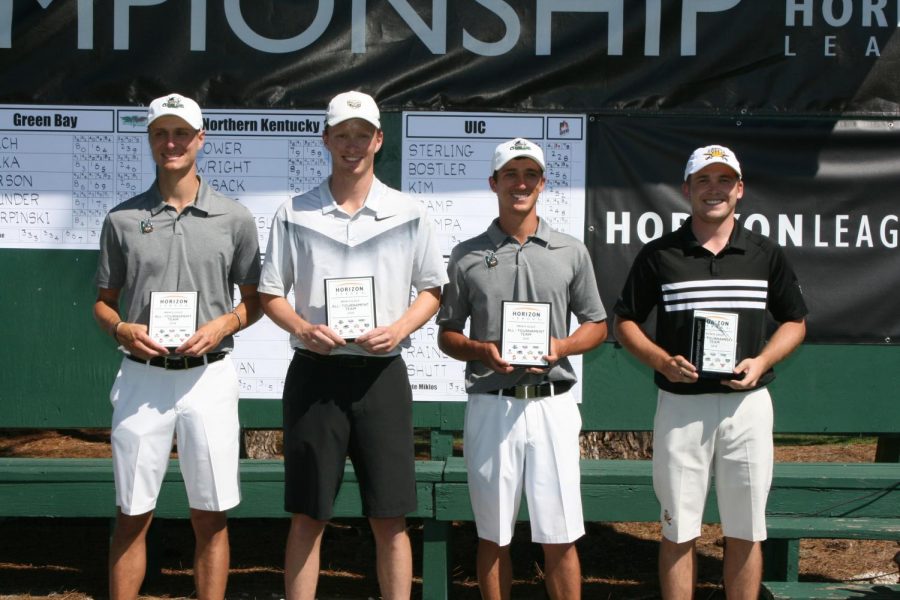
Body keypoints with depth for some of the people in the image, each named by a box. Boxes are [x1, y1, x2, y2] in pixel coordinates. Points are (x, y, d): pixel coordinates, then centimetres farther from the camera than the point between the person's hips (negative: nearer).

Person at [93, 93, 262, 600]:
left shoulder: (234, 217, 3)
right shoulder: (123, 218, 5)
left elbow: (254, 301, 9)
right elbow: (104, 302, 11)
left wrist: (222, 325, -10)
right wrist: (122, 329, -10)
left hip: (209, 375, 0)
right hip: (142, 377, 1)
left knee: (211, 517, 5)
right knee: (132, 517, 6)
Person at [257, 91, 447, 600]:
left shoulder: (409, 214, 4)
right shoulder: (295, 214, 5)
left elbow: (432, 289, 9)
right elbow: (270, 293, 8)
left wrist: (399, 329, -9)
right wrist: (302, 328, -11)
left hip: (382, 372, 0)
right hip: (315, 372, 0)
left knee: (390, 518, 3)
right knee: (308, 515, 6)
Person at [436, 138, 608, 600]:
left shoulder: (571, 253, 7)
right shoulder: (467, 256, 5)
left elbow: (596, 326, 12)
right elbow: (447, 334, 9)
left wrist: (561, 346, -8)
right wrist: (482, 350, -11)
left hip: (553, 405, 0)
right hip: (490, 406, 0)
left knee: (559, 539, 1)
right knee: (493, 537, 9)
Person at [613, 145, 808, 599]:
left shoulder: (766, 254, 6)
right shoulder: (658, 254, 1)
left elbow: (795, 322, 13)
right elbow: (624, 322, 7)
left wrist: (762, 361, -6)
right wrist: (661, 360, -11)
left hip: (746, 404, 1)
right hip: (680, 404, -1)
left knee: (744, 533, 7)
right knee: (678, 532, 6)